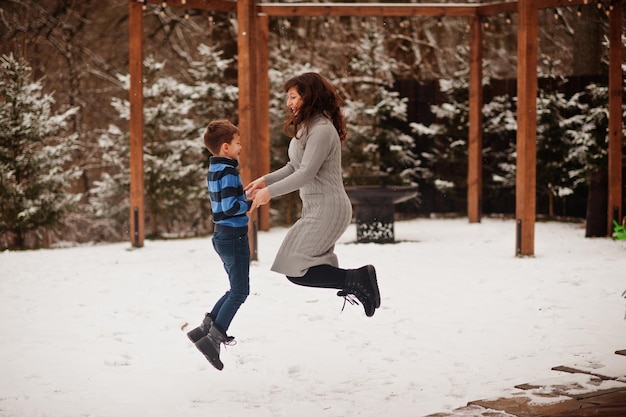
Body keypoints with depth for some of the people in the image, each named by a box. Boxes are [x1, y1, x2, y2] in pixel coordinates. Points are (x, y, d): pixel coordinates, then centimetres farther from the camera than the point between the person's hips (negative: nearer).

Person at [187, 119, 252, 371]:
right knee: (240, 292, -3)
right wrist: (251, 202, -11)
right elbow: (230, 207, -24)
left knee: (236, 289, 18)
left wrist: (245, 197, 9)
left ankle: (206, 328, 15)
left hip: (223, 236, 10)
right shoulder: (228, 172, -18)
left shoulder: (214, 170, 11)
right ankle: (214, 337, -4)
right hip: (234, 237, -10)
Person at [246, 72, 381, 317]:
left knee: (295, 270, -12)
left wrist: (270, 192, -17)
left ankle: (356, 280, -9)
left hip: (328, 209, -11)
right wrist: (266, 180, 4)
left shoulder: (322, 129, -18)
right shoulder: (306, 127, 14)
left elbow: (306, 173, -22)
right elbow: (294, 167, 17)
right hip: (316, 208, 11)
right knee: (313, 267, 13)